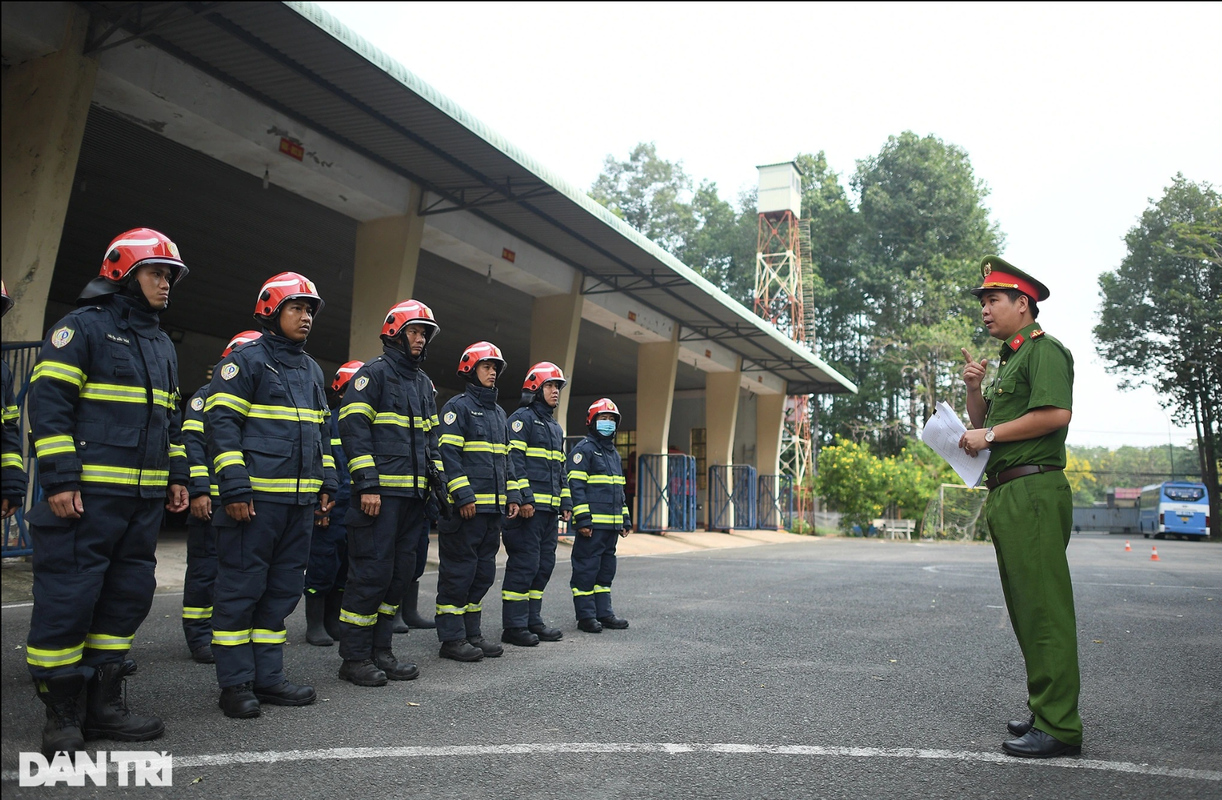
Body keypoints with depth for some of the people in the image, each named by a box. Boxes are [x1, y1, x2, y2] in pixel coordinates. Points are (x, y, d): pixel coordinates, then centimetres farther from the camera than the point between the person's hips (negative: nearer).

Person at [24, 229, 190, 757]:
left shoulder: (162, 345, 20)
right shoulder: (84, 327, -4)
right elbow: (47, 401, -10)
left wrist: (176, 476, 17)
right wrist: (59, 477, -16)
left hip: (144, 499, 8)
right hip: (85, 494, -8)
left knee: (129, 596, 10)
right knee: (68, 598, -3)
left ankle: (105, 705, 22)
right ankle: (60, 714, 12)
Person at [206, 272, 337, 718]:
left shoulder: (312, 370, 19)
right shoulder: (245, 361, -3)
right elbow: (221, 423, -9)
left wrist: (327, 485, 15)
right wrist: (233, 488, -16)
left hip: (301, 500, 8)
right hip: (255, 497, -7)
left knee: (283, 589, 11)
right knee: (241, 588, 0)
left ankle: (268, 677, 21)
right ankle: (235, 684, 10)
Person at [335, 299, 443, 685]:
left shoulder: (424, 383, 20)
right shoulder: (374, 372, -4)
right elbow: (354, 428, -12)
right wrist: (367, 484, -18)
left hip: (413, 494, 8)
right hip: (380, 493, -8)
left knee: (399, 573, 11)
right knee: (371, 572, -5)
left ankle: (380, 650, 21)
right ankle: (354, 658, 6)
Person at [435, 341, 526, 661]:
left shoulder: (499, 413, 20)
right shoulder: (458, 406, -5)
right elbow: (448, 454, -13)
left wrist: (514, 496, 13)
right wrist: (464, 496, -20)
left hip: (493, 506, 8)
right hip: (466, 507, -8)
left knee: (483, 571, 12)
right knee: (459, 570, -3)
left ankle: (471, 631, 22)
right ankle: (452, 638, 5)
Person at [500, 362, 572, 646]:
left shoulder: (556, 427, 23)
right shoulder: (522, 418, -5)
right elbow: (513, 461, -14)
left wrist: (566, 502, 19)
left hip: (550, 509, 9)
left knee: (544, 565, 11)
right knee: (524, 564, -7)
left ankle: (533, 620, 20)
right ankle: (514, 626, 0)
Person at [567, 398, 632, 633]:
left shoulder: (614, 453, 21)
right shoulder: (583, 450, -6)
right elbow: (575, 486, -13)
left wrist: (625, 519, 20)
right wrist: (582, 519, -19)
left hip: (612, 525, 9)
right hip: (592, 524, -9)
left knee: (606, 568, 13)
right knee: (587, 568, -3)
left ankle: (603, 612, 21)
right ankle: (586, 616, 4)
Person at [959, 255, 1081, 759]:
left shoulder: (1044, 350, -5)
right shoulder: (1008, 360, 24)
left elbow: (1056, 414, -20)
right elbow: (982, 424, 25)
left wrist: (990, 434, -12)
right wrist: (974, 389, 8)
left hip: (1033, 490, -10)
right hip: (1006, 494, 10)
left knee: (1044, 608, -8)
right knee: (1026, 609, 13)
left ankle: (1059, 726, -3)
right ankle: (1044, 710, 23)